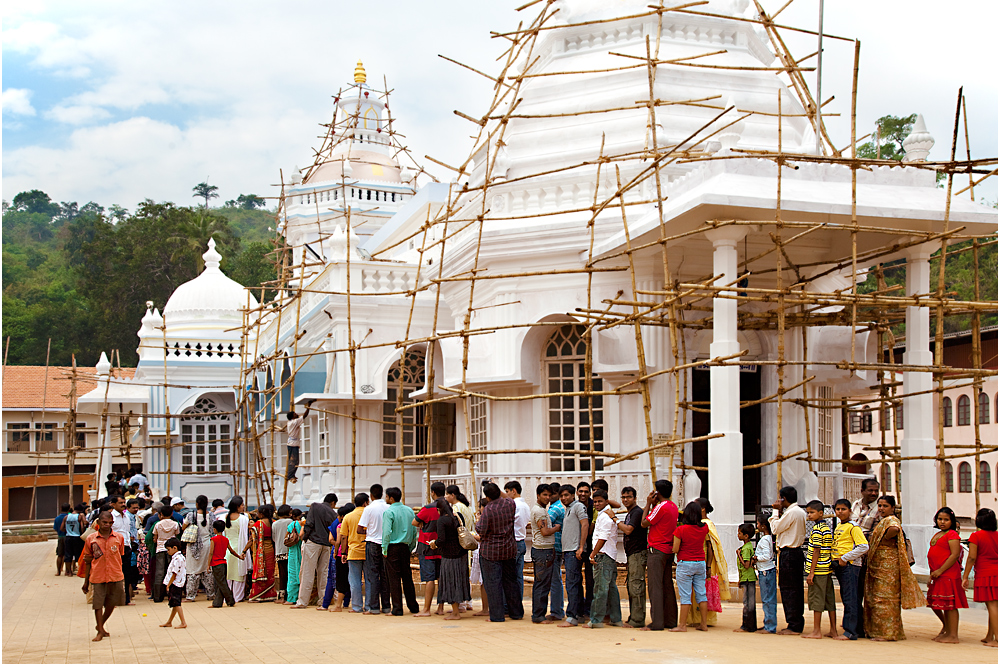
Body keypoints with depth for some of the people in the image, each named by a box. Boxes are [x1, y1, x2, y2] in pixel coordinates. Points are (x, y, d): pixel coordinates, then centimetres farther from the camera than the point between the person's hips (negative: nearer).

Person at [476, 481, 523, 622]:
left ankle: (496, 616, 2)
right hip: (509, 550, 6)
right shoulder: (510, 503, -2)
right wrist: (495, 488, 25)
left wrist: (477, 523, 2)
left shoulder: (488, 509, -19)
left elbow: (481, 531, -17)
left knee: (493, 583, 1)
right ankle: (517, 613, 22)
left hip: (491, 551, -6)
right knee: (511, 581, 15)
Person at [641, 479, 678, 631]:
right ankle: (671, 621, 13)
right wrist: (653, 504, 14)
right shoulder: (673, 506, 13)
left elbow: (644, 523, -10)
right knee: (667, 586, 11)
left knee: (655, 587, -8)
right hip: (669, 550, 9)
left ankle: (657, 623, -10)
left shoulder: (661, 507, -15)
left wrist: (649, 504, -3)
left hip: (657, 551, -9)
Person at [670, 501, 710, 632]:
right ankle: (704, 624, 14)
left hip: (685, 564, -4)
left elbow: (675, 549, -14)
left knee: (685, 595, -2)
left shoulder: (680, 529, -14)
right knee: (701, 594, 10)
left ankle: (682, 625, 0)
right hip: (701, 563, 5)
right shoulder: (704, 528, -2)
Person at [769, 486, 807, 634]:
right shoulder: (801, 512, 14)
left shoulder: (791, 512, -15)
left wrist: (776, 511, -2)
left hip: (789, 553, -10)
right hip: (797, 551, 10)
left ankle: (793, 626, -4)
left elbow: (775, 528, -11)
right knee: (797, 589, 12)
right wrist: (780, 512, 11)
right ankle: (798, 623, 16)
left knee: (788, 589, -5)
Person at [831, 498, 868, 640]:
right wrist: (835, 562, 14)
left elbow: (864, 547, -19)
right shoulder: (838, 527, 16)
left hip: (850, 565, -9)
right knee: (845, 597, 12)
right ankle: (857, 627, 21)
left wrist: (845, 558, -17)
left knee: (850, 599, -9)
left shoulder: (853, 527, -10)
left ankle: (850, 631, -9)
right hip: (839, 565, 9)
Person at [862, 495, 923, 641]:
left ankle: (887, 633, -4)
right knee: (876, 597, 12)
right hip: (878, 565, 10)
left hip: (888, 564, -10)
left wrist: (885, 539, -20)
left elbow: (895, 529, -35)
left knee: (884, 598, -7)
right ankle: (877, 630, 18)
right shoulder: (882, 521, 19)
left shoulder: (891, 520, -12)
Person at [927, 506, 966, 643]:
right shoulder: (937, 536, 19)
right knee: (933, 603, 14)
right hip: (937, 575, 9)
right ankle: (946, 626, 34)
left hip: (949, 574, -9)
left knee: (949, 604, -7)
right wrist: (932, 575, 20)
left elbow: (954, 555, -18)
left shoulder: (952, 534, -9)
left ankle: (953, 635, -2)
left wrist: (939, 571, -19)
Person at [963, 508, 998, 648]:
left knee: (991, 605, -7)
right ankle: (989, 636, 22)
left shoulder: (976, 536, -8)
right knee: (993, 605, 13)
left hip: (984, 574, -6)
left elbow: (972, 558, -11)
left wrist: (965, 577, -6)